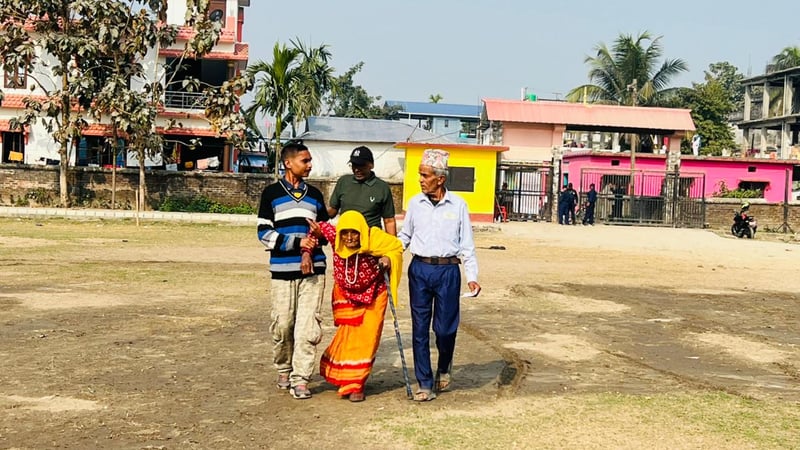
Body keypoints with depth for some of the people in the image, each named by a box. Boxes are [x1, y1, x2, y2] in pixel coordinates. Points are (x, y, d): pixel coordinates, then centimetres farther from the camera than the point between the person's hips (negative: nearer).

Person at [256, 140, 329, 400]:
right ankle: (283, 370, 25)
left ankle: (300, 379, -1)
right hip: (283, 271, -2)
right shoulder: (272, 193, 3)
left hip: (313, 270, 2)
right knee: (282, 325, 2)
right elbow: (264, 233, -3)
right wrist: (298, 242, -12)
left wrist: (311, 247, -2)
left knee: (308, 326, -6)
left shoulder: (314, 194, 14)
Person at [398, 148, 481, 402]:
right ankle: (425, 384, 12)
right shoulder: (415, 203, 6)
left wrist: (472, 277, -2)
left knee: (445, 328, 0)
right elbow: (404, 236, 16)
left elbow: (466, 244, 4)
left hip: (448, 270, -2)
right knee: (420, 328, 2)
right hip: (419, 269, 2)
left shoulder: (458, 205, 0)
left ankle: (444, 368, 30)